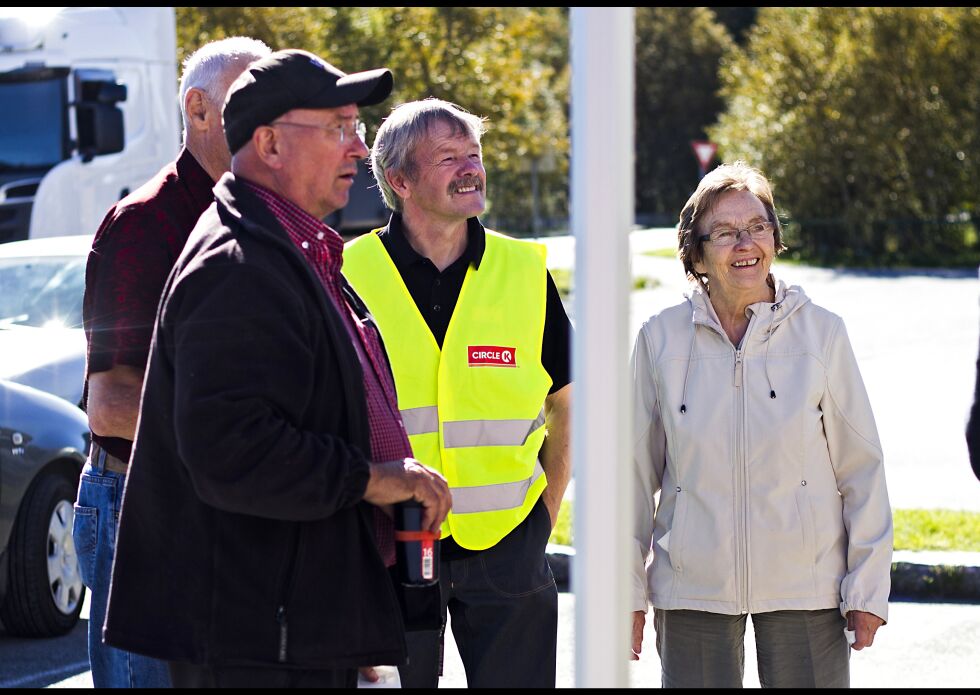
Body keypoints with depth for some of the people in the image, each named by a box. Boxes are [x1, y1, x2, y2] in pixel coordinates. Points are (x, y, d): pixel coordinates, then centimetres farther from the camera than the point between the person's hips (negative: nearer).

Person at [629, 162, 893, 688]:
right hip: (692, 593, 1)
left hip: (806, 586, 0)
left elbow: (861, 469, 3)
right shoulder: (661, 339, 1)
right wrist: (629, 591, 7)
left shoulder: (821, 333, 0)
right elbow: (637, 472, 7)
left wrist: (868, 589, 1)